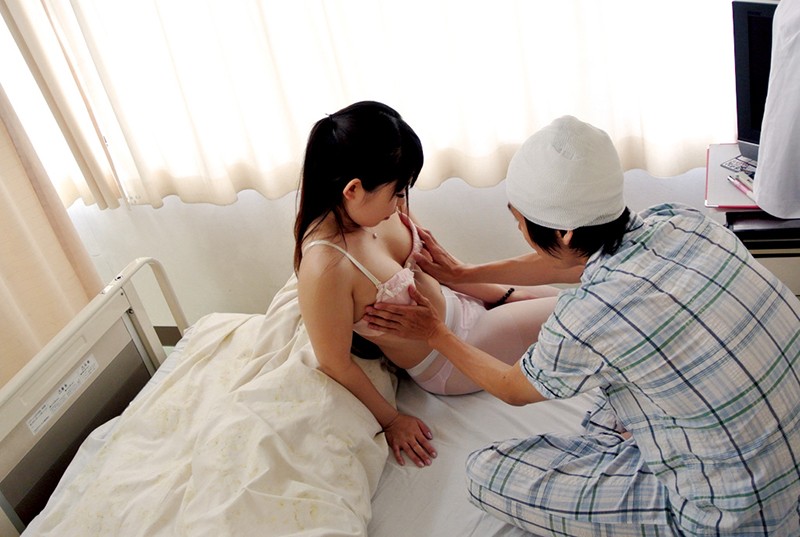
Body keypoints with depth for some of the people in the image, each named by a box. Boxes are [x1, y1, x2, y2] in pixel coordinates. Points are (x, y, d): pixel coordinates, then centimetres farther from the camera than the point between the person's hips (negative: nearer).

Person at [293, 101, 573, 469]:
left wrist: (504, 294, 6)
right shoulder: (325, 266, -38)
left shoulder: (372, 209, -16)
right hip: (445, 362, -6)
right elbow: (335, 364, -24)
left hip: (456, 303, 7)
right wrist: (391, 421, -12)